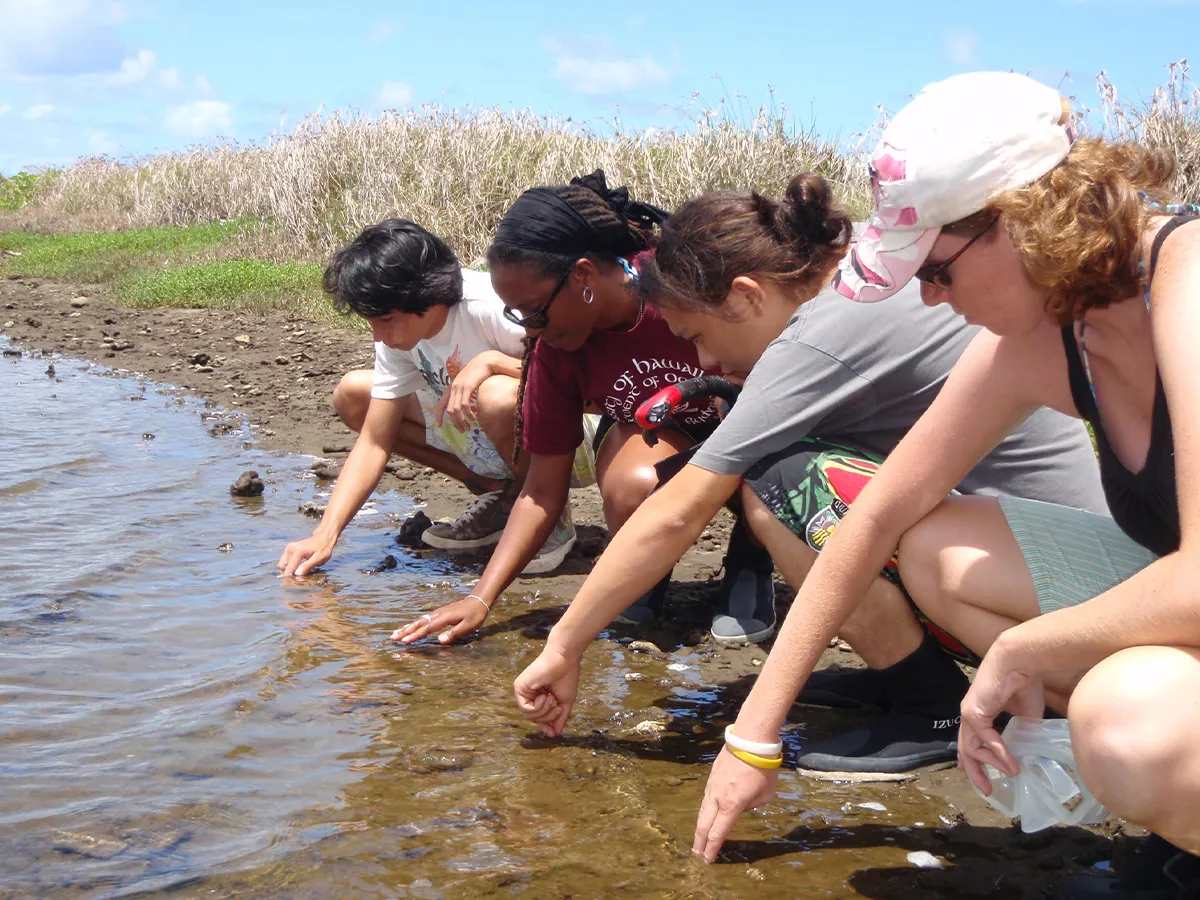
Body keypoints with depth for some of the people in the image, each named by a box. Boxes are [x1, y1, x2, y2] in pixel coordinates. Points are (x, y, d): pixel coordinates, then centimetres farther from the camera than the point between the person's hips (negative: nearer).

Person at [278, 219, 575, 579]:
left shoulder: (491, 308, -29)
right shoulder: (398, 338, -6)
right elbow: (374, 442, -5)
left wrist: (490, 360, -36)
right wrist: (325, 535, -14)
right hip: (481, 441, 8)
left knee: (498, 395, -40)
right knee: (352, 394, 0)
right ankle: (499, 495, 6)